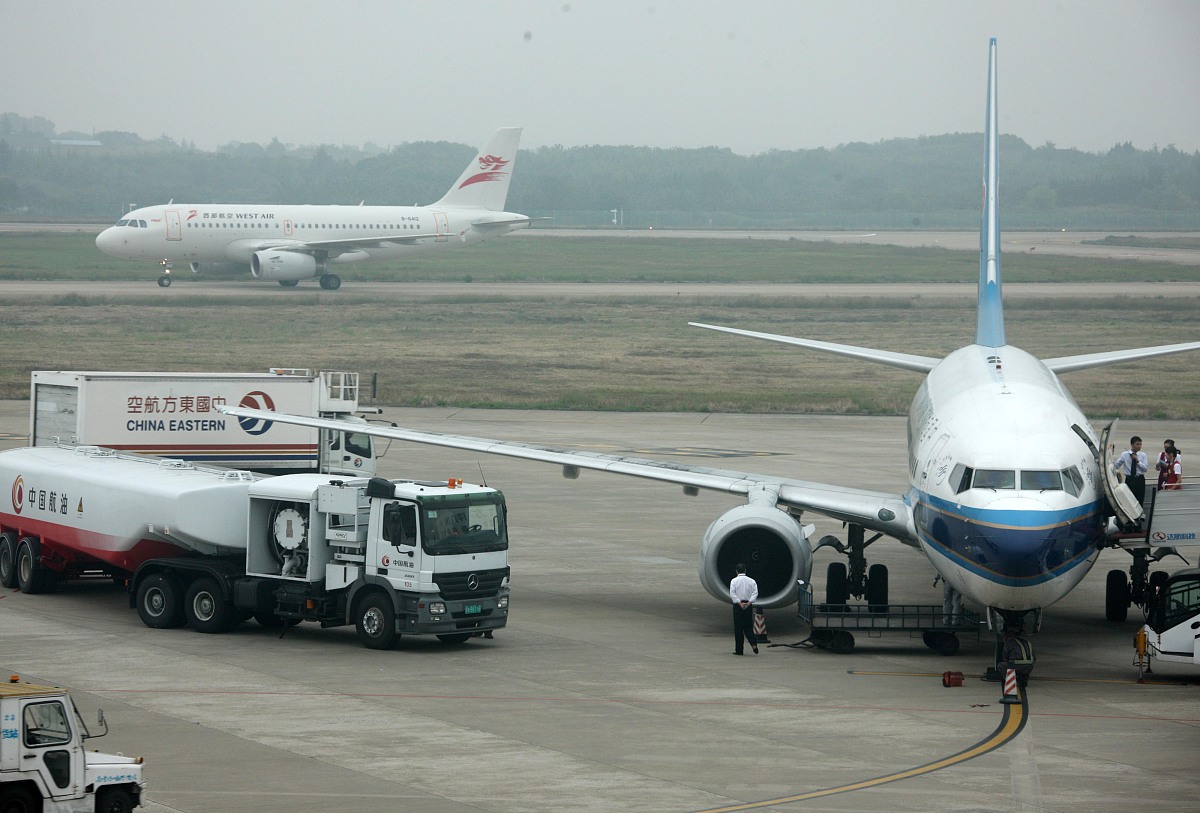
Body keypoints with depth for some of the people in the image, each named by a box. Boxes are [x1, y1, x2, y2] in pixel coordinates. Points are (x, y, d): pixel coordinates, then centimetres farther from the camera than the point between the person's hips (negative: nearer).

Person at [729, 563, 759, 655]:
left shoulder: (734, 581, -3)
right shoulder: (751, 581, 6)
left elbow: (732, 594, -13)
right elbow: (755, 593, -4)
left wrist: (740, 603, -15)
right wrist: (749, 603, -11)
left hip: (738, 606, -3)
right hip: (748, 605, 3)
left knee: (738, 628, 3)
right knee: (748, 627, 13)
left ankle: (739, 650, 5)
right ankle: (754, 643, -10)